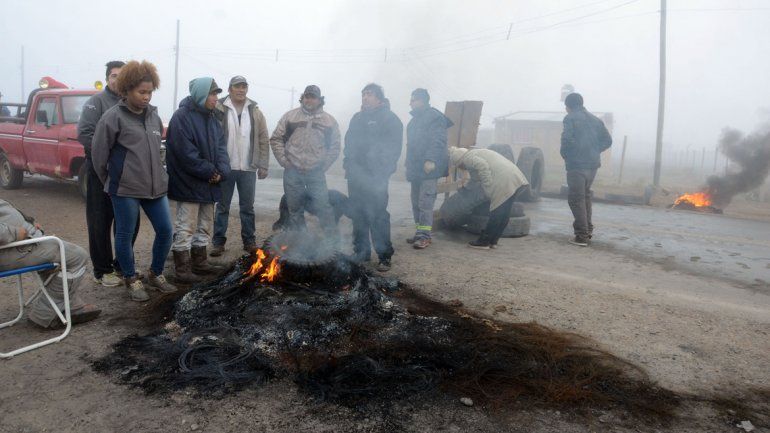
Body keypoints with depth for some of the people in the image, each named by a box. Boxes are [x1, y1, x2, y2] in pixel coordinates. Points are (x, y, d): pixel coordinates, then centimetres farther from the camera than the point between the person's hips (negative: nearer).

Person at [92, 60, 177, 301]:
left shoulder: (153, 115, 9)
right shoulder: (113, 117, -8)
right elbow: (98, 152, -5)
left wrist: (156, 174, 15)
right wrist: (109, 181, 4)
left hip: (155, 185, 6)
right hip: (125, 188, -5)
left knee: (165, 230, 7)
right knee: (125, 235, 6)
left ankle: (156, 275, 26)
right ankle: (131, 281, 23)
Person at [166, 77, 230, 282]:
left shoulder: (211, 118, 12)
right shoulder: (182, 116, -14)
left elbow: (221, 146, 7)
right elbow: (187, 153, -21)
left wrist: (221, 171, -9)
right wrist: (210, 172, -18)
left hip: (209, 183, 9)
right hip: (188, 183, -8)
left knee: (204, 225, 16)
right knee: (185, 227, -1)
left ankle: (200, 263, 29)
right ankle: (182, 269, 9)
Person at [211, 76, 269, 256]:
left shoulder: (255, 112, 7)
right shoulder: (219, 109, -2)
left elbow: (264, 140, 7)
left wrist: (263, 165, 2)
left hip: (248, 168, 2)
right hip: (225, 167, -2)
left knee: (248, 207, 11)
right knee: (222, 206, 7)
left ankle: (249, 241, 21)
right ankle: (218, 242, 16)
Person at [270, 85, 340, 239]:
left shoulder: (329, 121, 4)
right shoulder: (290, 117, 5)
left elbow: (335, 147, 6)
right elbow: (276, 139, 7)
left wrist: (323, 166, -2)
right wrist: (284, 161, -2)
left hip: (316, 174, -1)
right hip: (292, 173, 2)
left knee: (323, 207, -5)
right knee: (294, 210, 11)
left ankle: (333, 242, 4)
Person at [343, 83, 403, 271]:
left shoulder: (389, 118, -2)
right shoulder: (358, 118, 19)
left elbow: (394, 147, -8)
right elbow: (349, 142, 25)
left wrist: (383, 172, -16)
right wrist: (348, 163, 11)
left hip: (375, 176, -7)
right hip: (356, 175, 7)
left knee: (377, 215, -9)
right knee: (358, 215, 10)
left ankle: (385, 256, -2)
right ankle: (361, 252, 21)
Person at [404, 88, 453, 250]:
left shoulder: (434, 116, -8)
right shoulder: (416, 119, 21)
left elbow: (438, 141, -18)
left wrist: (431, 160, -26)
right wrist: (409, 165, 22)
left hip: (428, 168, -10)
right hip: (416, 168, 10)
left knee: (425, 202, -11)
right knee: (416, 202, 11)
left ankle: (424, 235, -9)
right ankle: (420, 233, 18)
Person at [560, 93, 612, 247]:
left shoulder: (570, 118, -4)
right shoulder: (595, 119, 17)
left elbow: (567, 139, -19)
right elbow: (607, 140, 14)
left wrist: (565, 155, -3)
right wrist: (594, 151, 15)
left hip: (577, 164, -7)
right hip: (593, 163, 7)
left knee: (576, 199, -3)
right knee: (585, 196, 20)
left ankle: (582, 236, -6)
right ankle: (588, 230, 26)